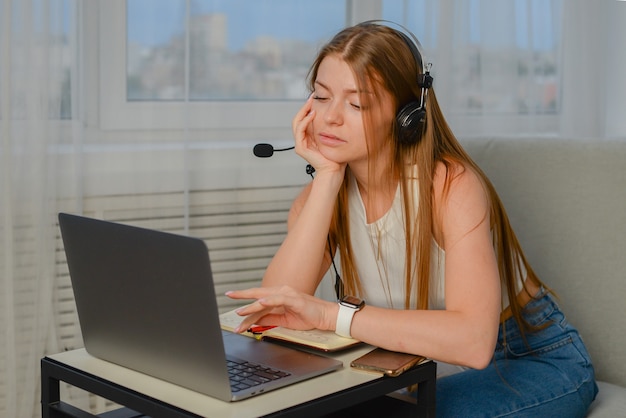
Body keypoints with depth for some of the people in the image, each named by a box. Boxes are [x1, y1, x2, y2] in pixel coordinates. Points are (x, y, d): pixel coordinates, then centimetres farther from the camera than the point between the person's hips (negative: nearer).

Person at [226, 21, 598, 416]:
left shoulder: (452, 184, -25)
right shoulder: (324, 194, -7)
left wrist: (331, 314, -42)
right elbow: (276, 308, -24)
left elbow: (473, 339, -39)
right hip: (428, 365, 5)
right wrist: (328, 176, -26)